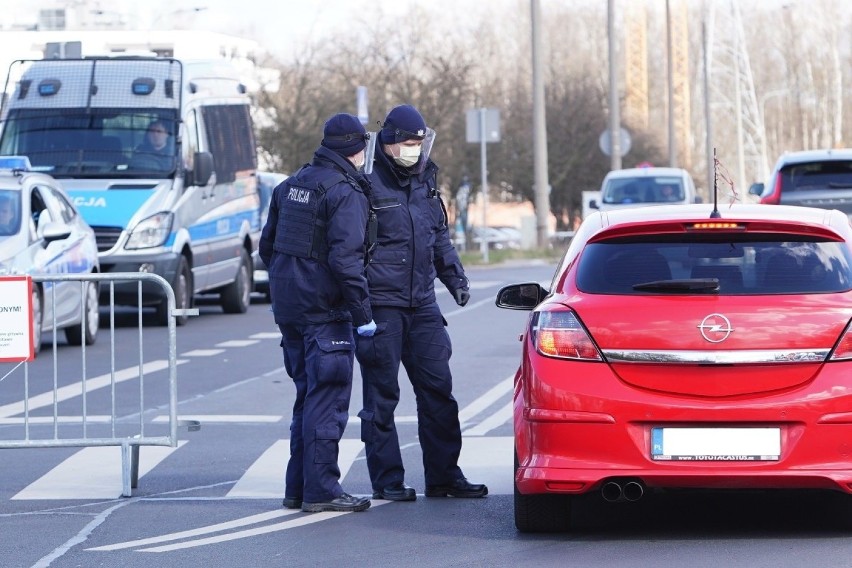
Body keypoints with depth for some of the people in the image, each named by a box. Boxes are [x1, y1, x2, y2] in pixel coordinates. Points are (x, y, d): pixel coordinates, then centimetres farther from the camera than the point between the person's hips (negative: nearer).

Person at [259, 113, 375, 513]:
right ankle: (320, 490, -4)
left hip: (288, 309, 8)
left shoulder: (290, 186, 12)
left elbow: (267, 245, 18)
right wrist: (362, 314, -18)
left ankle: (298, 487, 17)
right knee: (327, 399, -4)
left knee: (307, 396, 16)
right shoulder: (346, 192, -14)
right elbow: (345, 257, -22)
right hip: (324, 311, -8)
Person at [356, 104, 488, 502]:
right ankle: (387, 480, 6)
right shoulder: (370, 186, -9)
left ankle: (443, 475, 11)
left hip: (422, 305, 7)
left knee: (437, 390, 5)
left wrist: (455, 278, 14)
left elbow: (439, 237, 25)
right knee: (381, 396, 0)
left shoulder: (424, 184, 13)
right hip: (381, 305, -6)